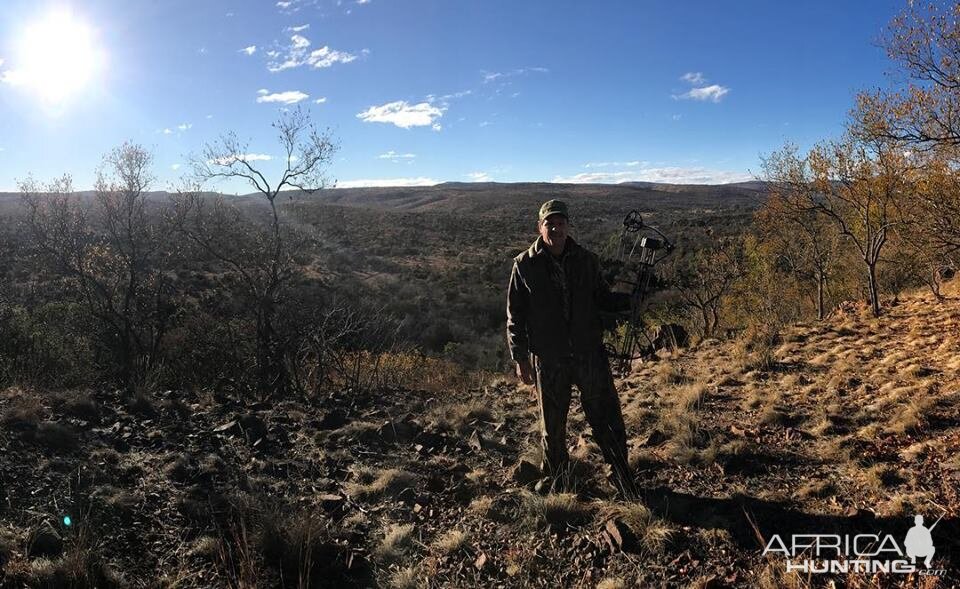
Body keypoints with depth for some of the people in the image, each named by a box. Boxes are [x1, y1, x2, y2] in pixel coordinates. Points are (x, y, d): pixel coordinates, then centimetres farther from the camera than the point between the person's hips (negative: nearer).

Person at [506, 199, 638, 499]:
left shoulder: (587, 260, 3)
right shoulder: (525, 265, -3)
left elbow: (603, 298, 13)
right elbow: (515, 315, 0)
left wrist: (632, 299, -6)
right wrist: (520, 357, -4)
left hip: (590, 353, 2)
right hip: (548, 360, -1)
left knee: (608, 421, 6)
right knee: (552, 427, 13)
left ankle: (625, 484, 23)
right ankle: (557, 482, 34)